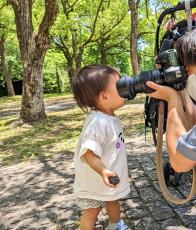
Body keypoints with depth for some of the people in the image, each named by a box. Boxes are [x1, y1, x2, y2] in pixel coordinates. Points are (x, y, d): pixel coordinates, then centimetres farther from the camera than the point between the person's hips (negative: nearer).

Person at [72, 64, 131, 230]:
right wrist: (103, 171, -55)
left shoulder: (111, 117, -2)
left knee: (113, 201, 29)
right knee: (92, 211, 11)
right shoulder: (97, 122, -34)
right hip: (95, 181, -9)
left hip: (112, 177, 9)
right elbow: (89, 153, -42)